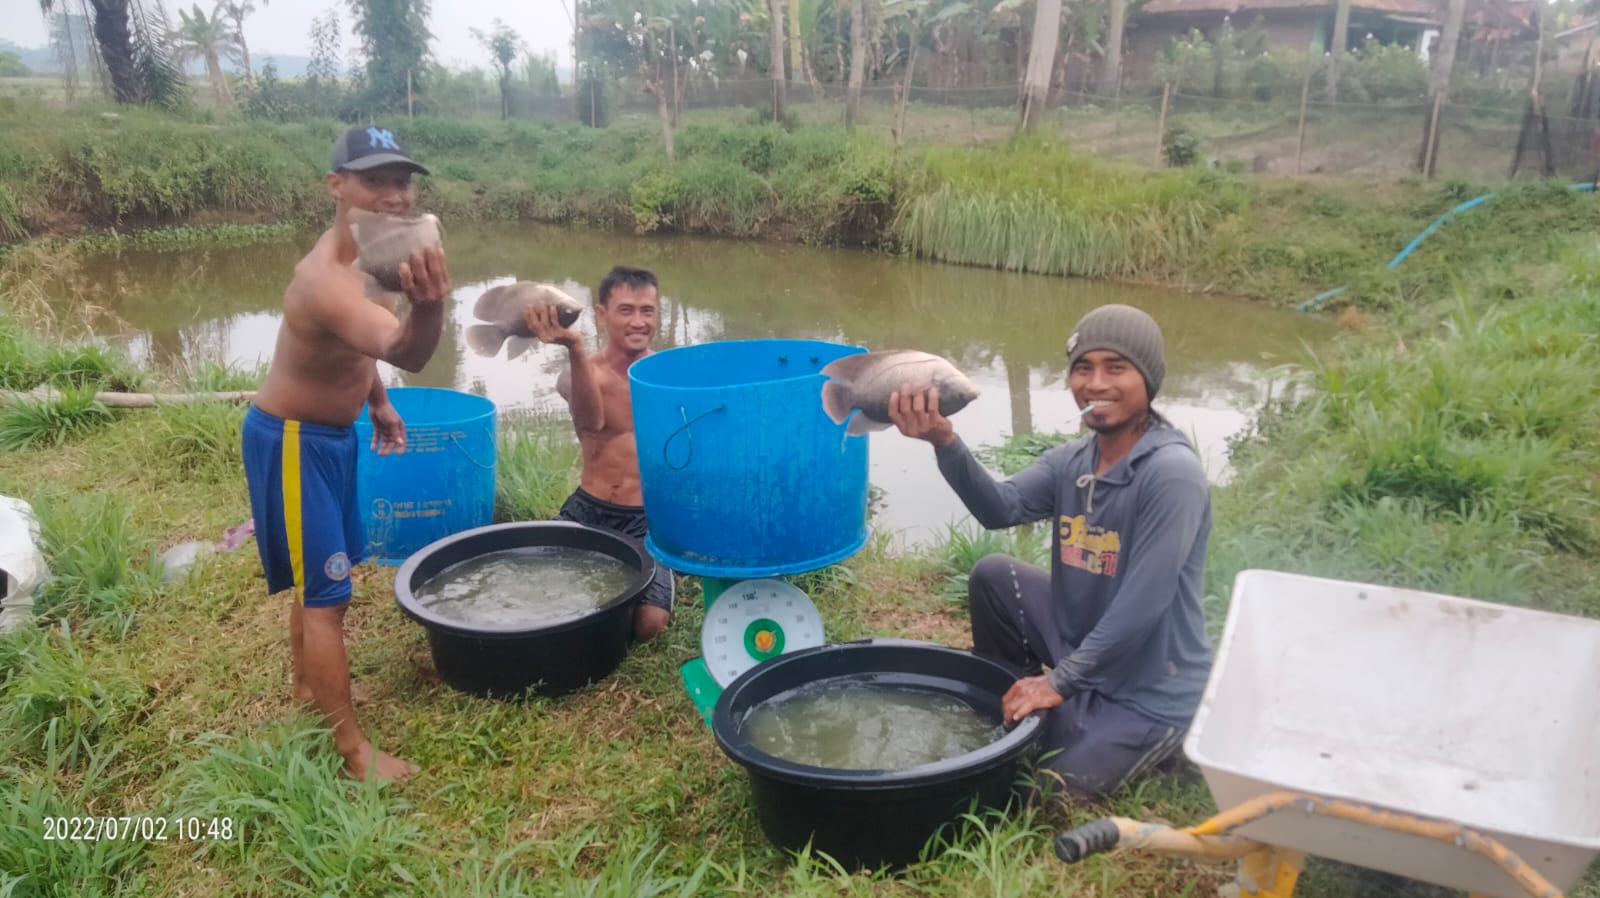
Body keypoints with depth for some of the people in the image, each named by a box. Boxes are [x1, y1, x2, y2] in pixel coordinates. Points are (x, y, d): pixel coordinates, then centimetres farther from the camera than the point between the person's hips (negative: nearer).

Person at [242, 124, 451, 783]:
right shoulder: (326, 279, -35)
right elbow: (404, 352, -55)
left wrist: (379, 402, 19)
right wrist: (428, 309, -76)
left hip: (331, 432, 10)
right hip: (293, 442, -9)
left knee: (318, 576, 24)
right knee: (326, 595, -3)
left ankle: (308, 686, 46)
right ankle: (354, 751, 7)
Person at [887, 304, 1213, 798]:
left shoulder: (1172, 474, -24)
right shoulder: (1070, 460, 0)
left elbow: (1143, 605, -26)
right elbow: (1000, 507, -16)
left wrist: (1060, 681, -22)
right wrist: (945, 442, -32)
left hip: (1149, 692, -7)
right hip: (1082, 654, 7)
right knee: (993, 575, -4)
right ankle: (1004, 710, 14)